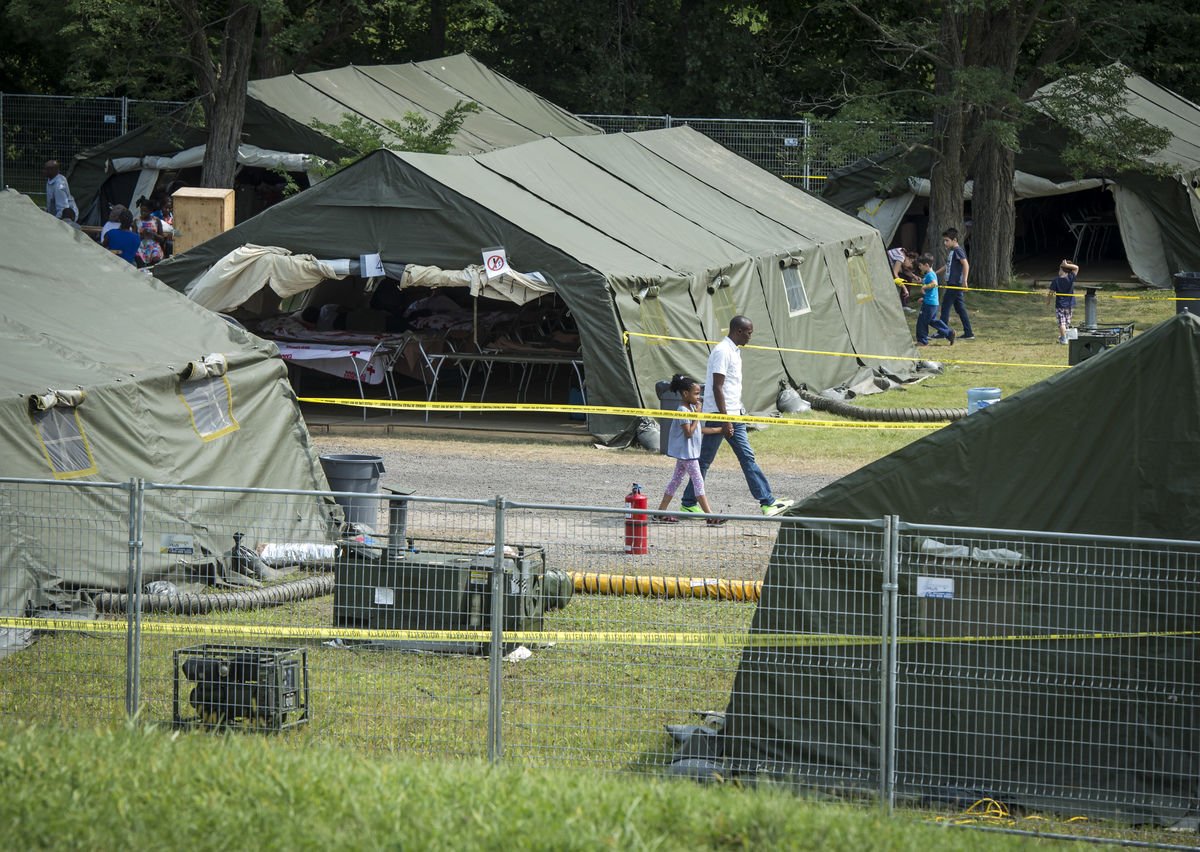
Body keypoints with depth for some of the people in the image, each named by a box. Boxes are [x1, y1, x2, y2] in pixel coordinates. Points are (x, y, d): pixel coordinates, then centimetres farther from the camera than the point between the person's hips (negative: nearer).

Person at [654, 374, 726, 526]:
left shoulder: (690, 408, 12)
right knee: (698, 482, -10)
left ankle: (660, 513, 14)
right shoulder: (683, 410, -19)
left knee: (676, 480, 12)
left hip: (685, 453, 10)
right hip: (687, 452, -10)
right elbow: (689, 432, -23)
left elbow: (698, 430, 17)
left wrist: (719, 430, 14)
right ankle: (710, 517, -11)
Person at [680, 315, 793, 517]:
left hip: (734, 415, 9)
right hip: (718, 415, -9)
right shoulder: (722, 352, -15)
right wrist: (725, 420, -22)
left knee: (747, 457, 4)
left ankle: (767, 502, 1)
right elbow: (717, 387, -20)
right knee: (705, 460, -1)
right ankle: (688, 504, 8)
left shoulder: (735, 351, 15)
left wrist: (737, 413, 19)